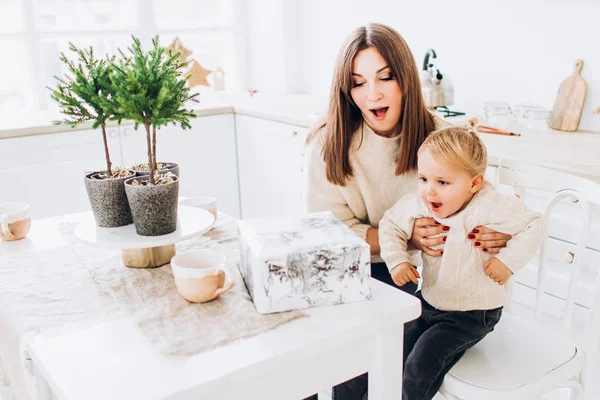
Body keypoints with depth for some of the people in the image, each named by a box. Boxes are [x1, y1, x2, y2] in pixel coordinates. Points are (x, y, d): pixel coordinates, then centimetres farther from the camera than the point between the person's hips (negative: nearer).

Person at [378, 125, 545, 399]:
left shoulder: (489, 209, -25)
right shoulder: (419, 204, -10)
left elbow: (534, 225, -16)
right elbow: (391, 224, 4)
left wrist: (509, 260, -25)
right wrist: (397, 260, -9)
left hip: (472, 313, -5)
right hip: (429, 301, 5)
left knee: (422, 362, -16)